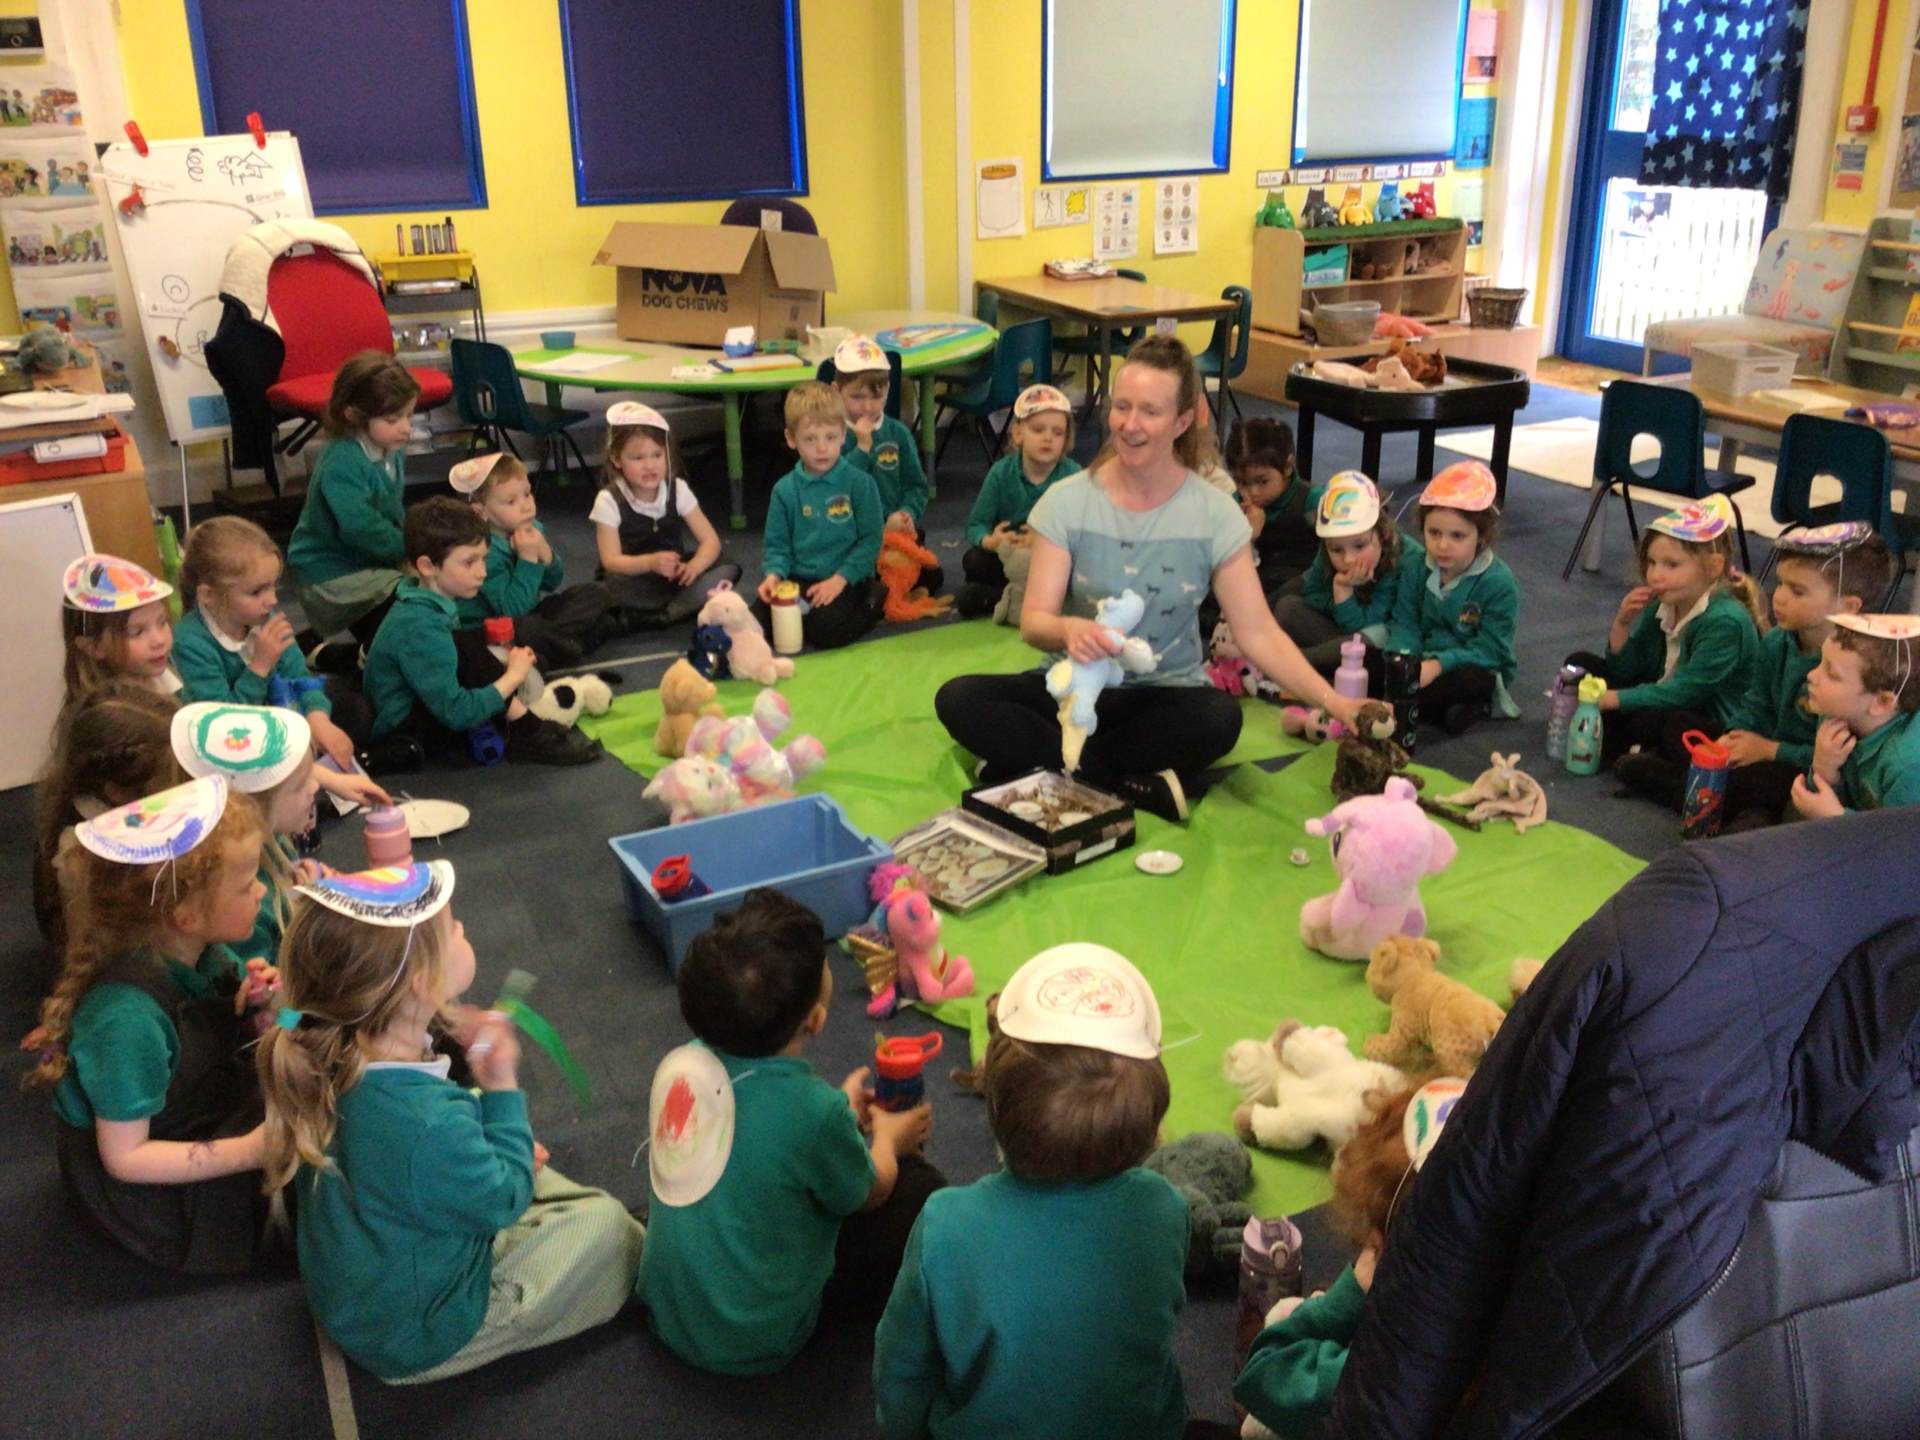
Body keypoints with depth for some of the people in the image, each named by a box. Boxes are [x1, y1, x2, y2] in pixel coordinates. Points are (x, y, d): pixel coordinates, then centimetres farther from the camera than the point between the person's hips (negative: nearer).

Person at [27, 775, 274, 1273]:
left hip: (213, 1119, 8)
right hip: (161, 1192, -8)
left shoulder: (199, 951, -11)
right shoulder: (131, 1017, -33)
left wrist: (252, 1005, -13)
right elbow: (126, 1157, -25)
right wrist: (247, 1153, -29)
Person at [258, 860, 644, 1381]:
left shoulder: (327, 1060, -17)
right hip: (412, 1337, -7)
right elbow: (504, 1203, -21)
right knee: (608, 1224, 5)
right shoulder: (429, 1123, -43)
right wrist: (501, 1086, -16)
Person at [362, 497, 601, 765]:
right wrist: (512, 677, -18)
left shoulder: (425, 604, 1)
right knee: (467, 647, -27)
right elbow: (456, 713, -28)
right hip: (401, 731, -10)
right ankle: (527, 734, -14)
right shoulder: (420, 628, -26)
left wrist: (498, 667, -1)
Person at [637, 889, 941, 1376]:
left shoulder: (679, 1063, -14)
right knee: (919, 1188, 0)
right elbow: (868, 1194, -7)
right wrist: (888, 1139, 13)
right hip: (751, 1345, -6)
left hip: (664, 1312, 6)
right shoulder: (816, 1111, -31)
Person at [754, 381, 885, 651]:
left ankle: (872, 605, 1)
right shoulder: (785, 490, 5)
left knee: (827, 631, -30)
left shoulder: (859, 483, -4)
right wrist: (774, 573, -13)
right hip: (799, 579, 3)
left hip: (846, 580, -3)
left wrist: (840, 579, -16)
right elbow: (776, 543, 8)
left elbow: (871, 539, -6)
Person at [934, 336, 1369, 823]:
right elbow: (1034, 621, -11)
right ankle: (1139, 787, -23)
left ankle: (1042, 766, -19)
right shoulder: (1067, 501, -7)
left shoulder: (1215, 514, -7)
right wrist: (1068, 630, -36)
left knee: (1220, 718, -34)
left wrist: (1333, 701, -21)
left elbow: (1258, 633, -8)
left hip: (1166, 695, -1)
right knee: (958, 700, -25)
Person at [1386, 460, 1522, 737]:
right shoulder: (1416, 568, -2)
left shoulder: (1499, 582, -17)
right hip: (1424, 661, 6)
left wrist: (1439, 664, -32)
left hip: (1474, 668, -6)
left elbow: (1489, 649, -20)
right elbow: (1405, 624, -4)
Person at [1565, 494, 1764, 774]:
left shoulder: (1726, 621, -22)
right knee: (1581, 663, 4)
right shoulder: (1662, 606, 1)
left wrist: (1613, 698, -26)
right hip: (1661, 704, 9)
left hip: (1714, 728, -9)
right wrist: (1622, 623, -11)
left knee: (1648, 722, -39)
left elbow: (1684, 693, -26)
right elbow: (1624, 671, 5)